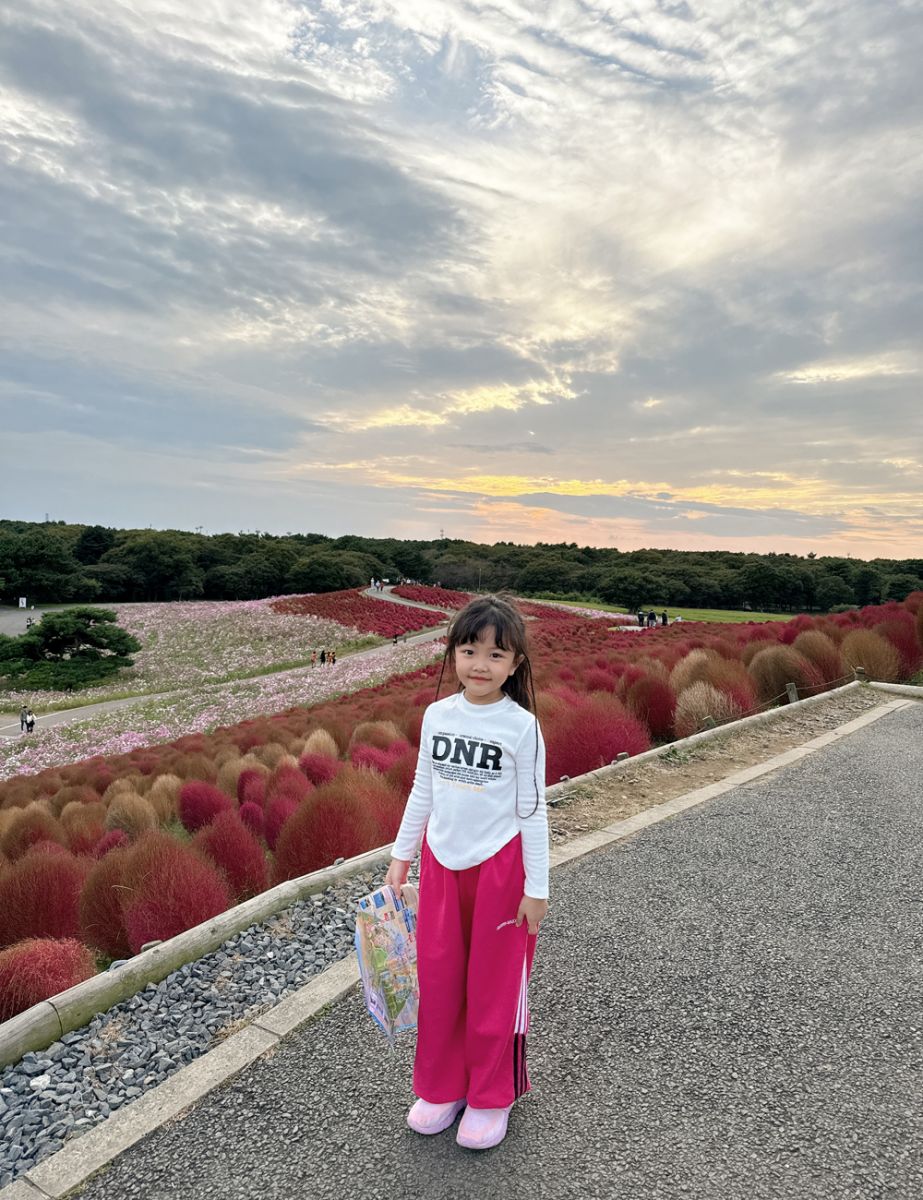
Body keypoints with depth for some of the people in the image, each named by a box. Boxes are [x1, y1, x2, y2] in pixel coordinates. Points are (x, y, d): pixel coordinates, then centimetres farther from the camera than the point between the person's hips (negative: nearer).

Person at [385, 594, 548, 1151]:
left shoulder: (522, 725, -14)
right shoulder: (437, 715, -2)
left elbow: (533, 810, -9)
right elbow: (423, 791, 8)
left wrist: (537, 888, -8)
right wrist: (402, 855, 11)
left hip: (500, 866, -4)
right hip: (442, 863, 4)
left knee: (494, 982, 11)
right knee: (438, 977, 14)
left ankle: (491, 1095, 32)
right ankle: (443, 1085, 36)